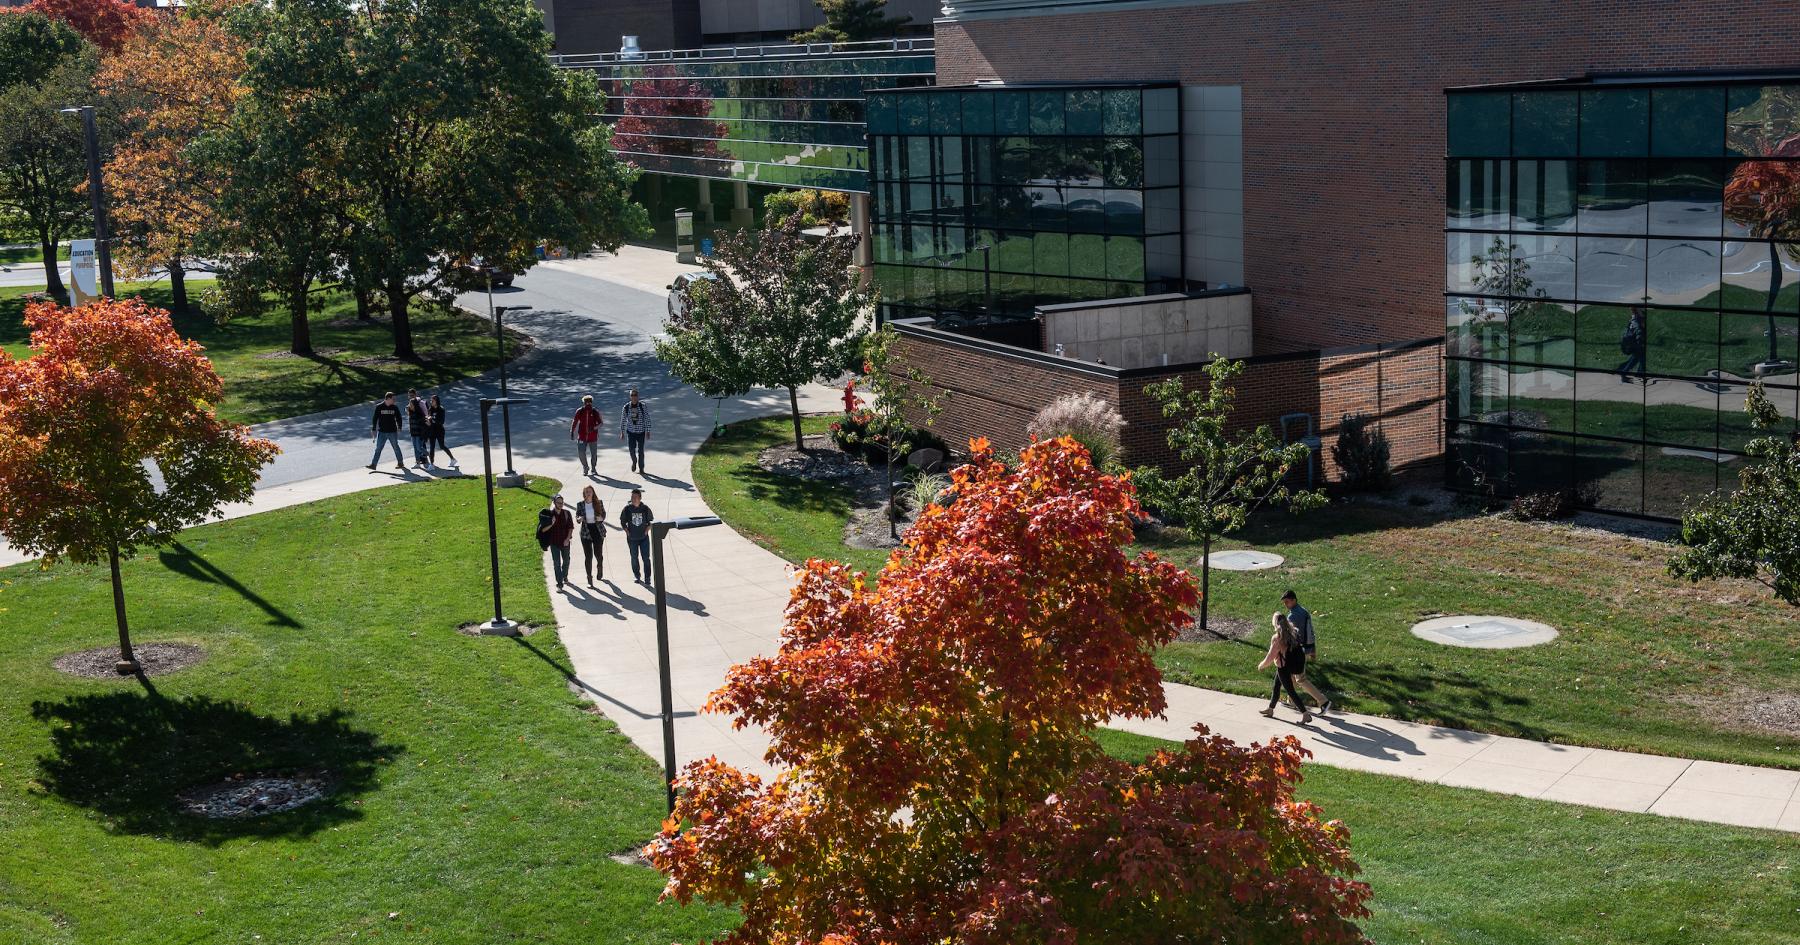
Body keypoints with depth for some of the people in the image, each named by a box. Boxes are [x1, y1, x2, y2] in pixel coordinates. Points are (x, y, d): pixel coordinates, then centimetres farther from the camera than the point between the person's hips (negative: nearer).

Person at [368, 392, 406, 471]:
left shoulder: (395, 407, 1)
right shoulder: (379, 407, -4)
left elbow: (398, 418, 10)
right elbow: (375, 419, 0)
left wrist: (399, 428, 3)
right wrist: (374, 429, -1)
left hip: (392, 432, 1)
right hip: (382, 432, -1)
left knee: (396, 447, 10)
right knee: (378, 448, 0)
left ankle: (400, 463, 21)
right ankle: (373, 464, 2)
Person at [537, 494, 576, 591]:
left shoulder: (566, 513, -2)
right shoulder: (549, 514, -8)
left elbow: (571, 527, 3)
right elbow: (543, 529, -6)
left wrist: (568, 538, -8)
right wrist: (551, 524, -22)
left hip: (565, 542, 2)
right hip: (554, 543, -2)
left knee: (566, 561, 18)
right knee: (556, 564, -5)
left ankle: (565, 577, 43)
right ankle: (559, 584, -4)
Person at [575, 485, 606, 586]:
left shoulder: (599, 503, 0)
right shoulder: (580, 504, -1)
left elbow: (604, 513, 11)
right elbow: (577, 518, 5)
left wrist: (601, 518, -12)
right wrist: (579, 519, -18)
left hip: (598, 530, 1)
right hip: (586, 531, -1)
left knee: (598, 554, 8)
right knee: (588, 556, -3)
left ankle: (600, 574, 37)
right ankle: (589, 580, 0)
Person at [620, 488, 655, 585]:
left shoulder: (645, 509, -7)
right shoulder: (627, 509, -6)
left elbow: (651, 521, 5)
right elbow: (622, 522, 4)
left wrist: (646, 531, -5)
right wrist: (627, 532, -5)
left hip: (644, 537, -1)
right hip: (632, 538, 1)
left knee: (646, 558, -3)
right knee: (634, 558, 12)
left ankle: (647, 578, 2)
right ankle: (636, 576, 27)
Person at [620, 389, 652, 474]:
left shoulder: (642, 406, -9)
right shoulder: (626, 407, -4)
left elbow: (647, 419, -5)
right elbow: (623, 420, 4)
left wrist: (648, 432, -7)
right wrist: (622, 432, 4)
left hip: (641, 432, -1)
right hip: (631, 431, 1)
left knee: (640, 450, 3)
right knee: (631, 449, -7)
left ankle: (641, 468, 18)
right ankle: (634, 461, 25)